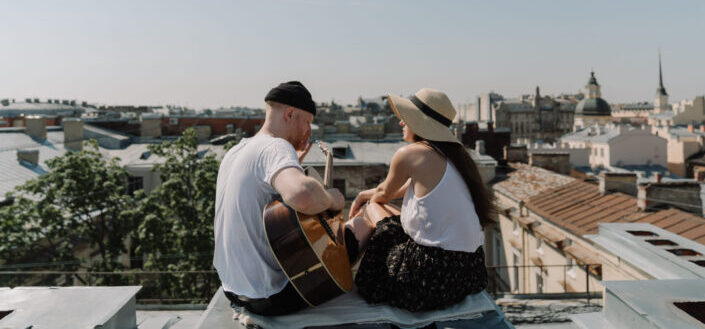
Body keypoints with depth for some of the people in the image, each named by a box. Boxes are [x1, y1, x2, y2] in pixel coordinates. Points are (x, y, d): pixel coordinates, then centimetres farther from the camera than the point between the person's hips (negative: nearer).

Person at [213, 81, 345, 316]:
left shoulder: (235, 151, 8)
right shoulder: (276, 147, -21)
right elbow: (300, 195, -43)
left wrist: (294, 163, 12)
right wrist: (331, 199, -21)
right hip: (269, 296, -9)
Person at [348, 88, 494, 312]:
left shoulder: (410, 154, -13)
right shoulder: (452, 153, 10)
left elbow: (384, 193, 7)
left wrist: (368, 204, 30)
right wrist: (368, 194, 33)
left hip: (436, 275, -8)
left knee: (372, 207, 10)